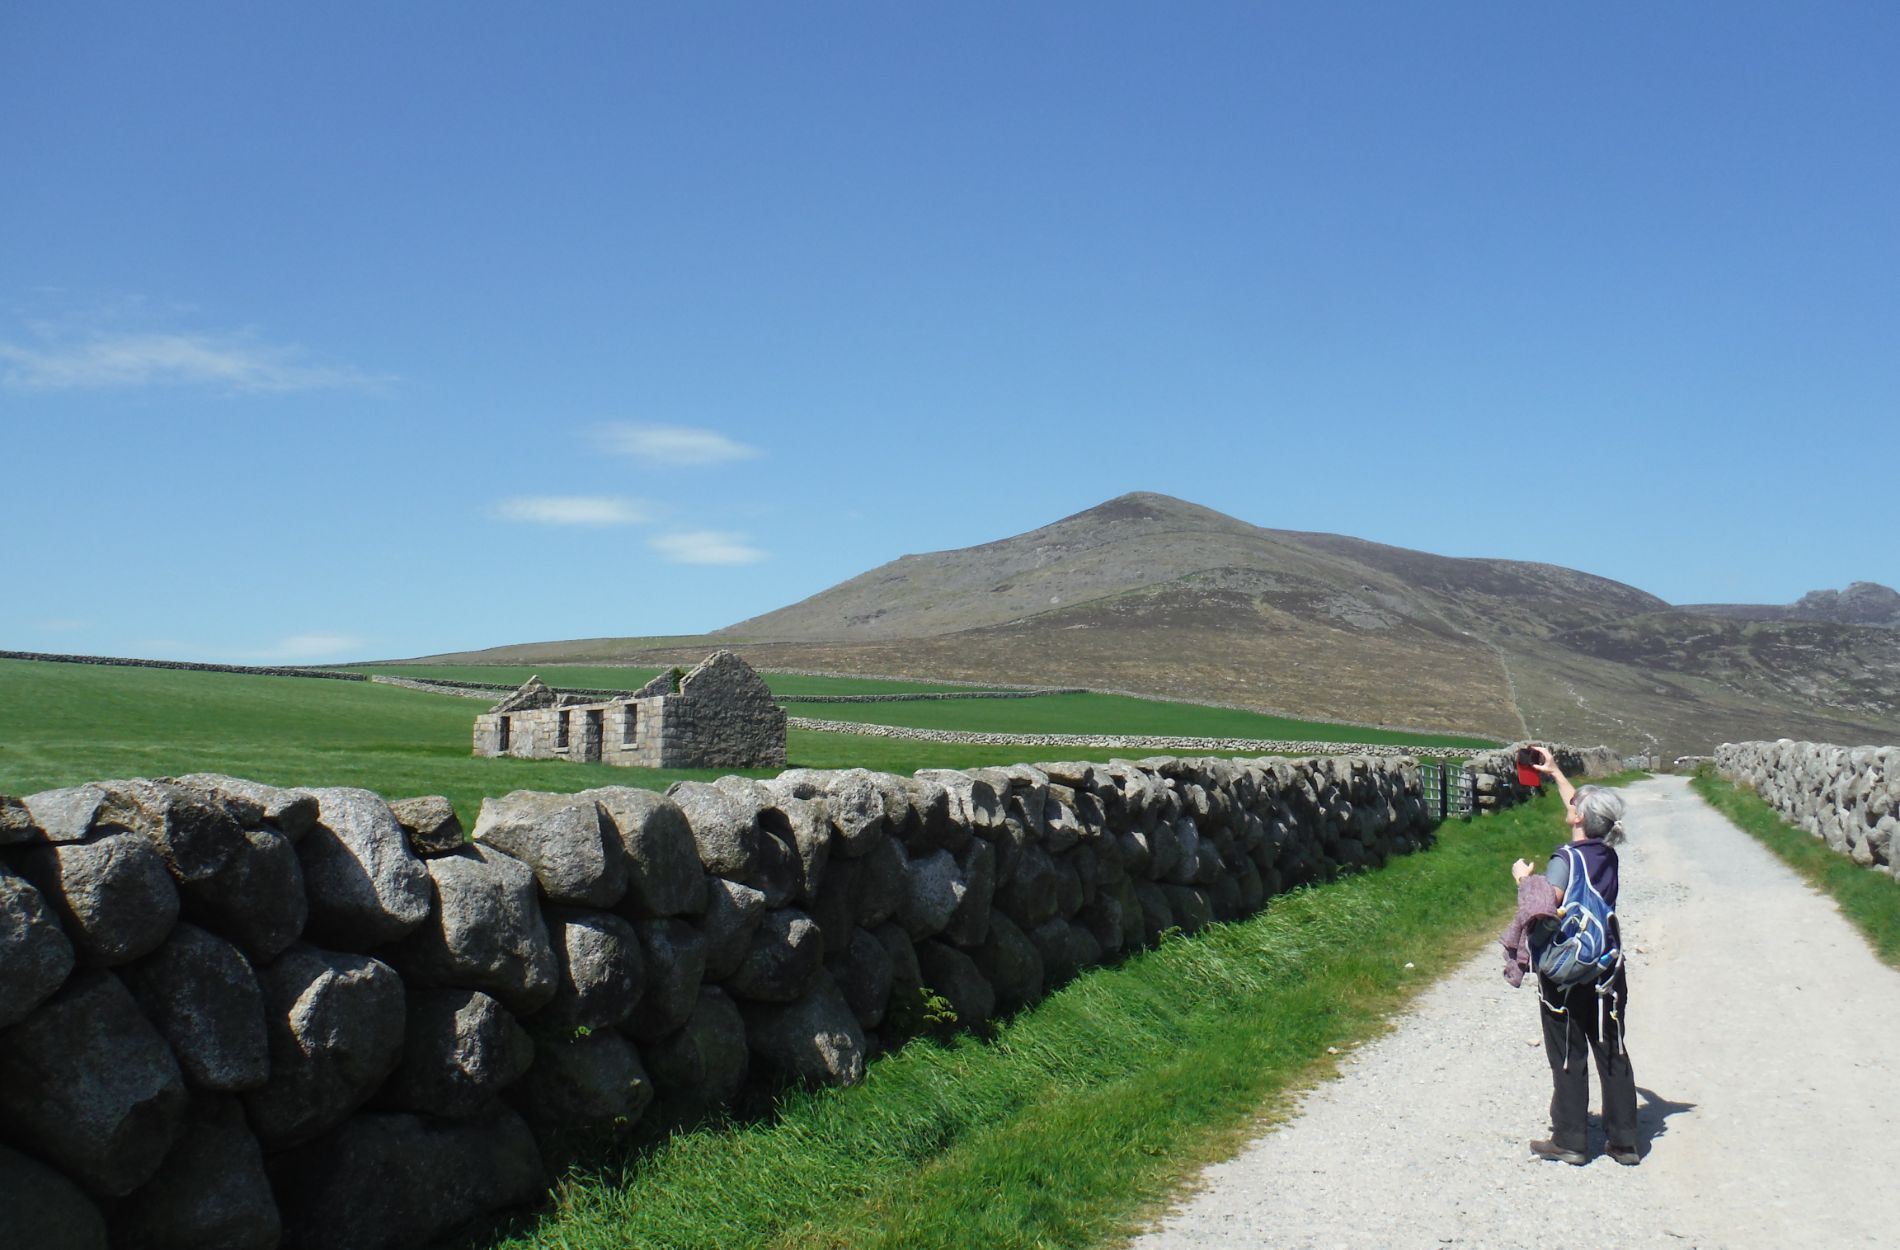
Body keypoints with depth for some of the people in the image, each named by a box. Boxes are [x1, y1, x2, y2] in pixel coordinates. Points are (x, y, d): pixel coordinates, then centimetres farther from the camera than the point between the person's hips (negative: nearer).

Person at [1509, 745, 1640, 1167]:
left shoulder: (1566, 859, -17)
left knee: (1568, 1058, 4)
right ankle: (1625, 1141, 19)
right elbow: (1584, 810, 20)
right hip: (1608, 970, 6)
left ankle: (1569, 1140, 12)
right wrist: (1555, 772, 28)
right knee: (1612, 1054, 12)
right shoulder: (1607, 853, 3)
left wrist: (1524, 877, -12)